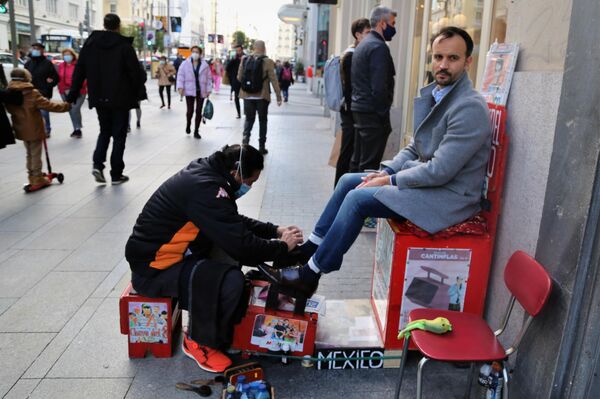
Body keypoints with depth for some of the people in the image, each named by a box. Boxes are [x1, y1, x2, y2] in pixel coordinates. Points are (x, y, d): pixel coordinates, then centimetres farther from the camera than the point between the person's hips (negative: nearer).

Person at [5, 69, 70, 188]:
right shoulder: (32, 94, -19)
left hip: (21, 131, 6)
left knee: (29, 154, 21)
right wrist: (65, 105, -10)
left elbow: (10, 110, 10)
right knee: (36, 155, 4)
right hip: (34, 130, -6)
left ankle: (32, 177, 28)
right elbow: (49, 105, -19)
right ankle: (37, 179, 11)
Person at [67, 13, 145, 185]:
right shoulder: (124, 45, -10)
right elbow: (136, 72, -11)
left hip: (99, 98, 4)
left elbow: (79, 71, 5)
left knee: (104, 131, 20)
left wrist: (73, 95, 10)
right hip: (120, 99, -4)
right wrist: (139, 92, 5)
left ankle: (98, 164, 1)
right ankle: (116, 174, 7)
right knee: (119, 135, 5)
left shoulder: (90, 43, 4)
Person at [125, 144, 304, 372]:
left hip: (171, 254, 10)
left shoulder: (205, 173, 4)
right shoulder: (206, 189, -27)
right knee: (230, 281, -27)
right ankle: (199, 341, -1)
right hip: (153, 269, -10)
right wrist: (282, 247, -10)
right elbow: (242, 247, -28)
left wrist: (275, 231, 7)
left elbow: (236, 223, 16)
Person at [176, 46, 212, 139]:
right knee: (190, 111, -5)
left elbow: (209, 78, 5)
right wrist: (180, 87, -12)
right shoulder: (185, 64, 0)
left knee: (199, 112, 4)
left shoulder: (205, 65, 3)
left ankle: (196, 131, 14)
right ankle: (188, 124, 27)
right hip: (189, 91, -1)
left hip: (201, 91, 1)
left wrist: (209, 90, 0)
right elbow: (180, 75, 0)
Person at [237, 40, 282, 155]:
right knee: (262, 120, 11)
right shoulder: (268, 61, -10)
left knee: (249, 119, 16)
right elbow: (273, 80, -10)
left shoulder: (245, 59, -1)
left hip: (247, 95, 2)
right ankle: (261, 147, 14)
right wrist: (278, 97, -4)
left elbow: (239, 77, 6)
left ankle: (246, 138, -6)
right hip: (262, 96, -2)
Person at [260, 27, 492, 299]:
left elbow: (440, 171, -25)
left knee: (357, 198, -19)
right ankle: (309, 249, 14)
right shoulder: (433, 94, 8)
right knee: (349, 181, 6)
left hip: (449, 195, -9)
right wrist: (386, 171, -1)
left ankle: (308, 276, -7)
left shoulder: (470, 108, -21)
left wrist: (389, 181, -16)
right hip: (427, 178, 9)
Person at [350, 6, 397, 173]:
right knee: (370, 164, -6)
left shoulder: (362, 45, 16)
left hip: (359, 109, 10)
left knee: (357, 160, 14)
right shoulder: (379, 47, -14)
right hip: (373, 113, -10)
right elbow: (380, 88, -21)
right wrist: (384, 115, -14)